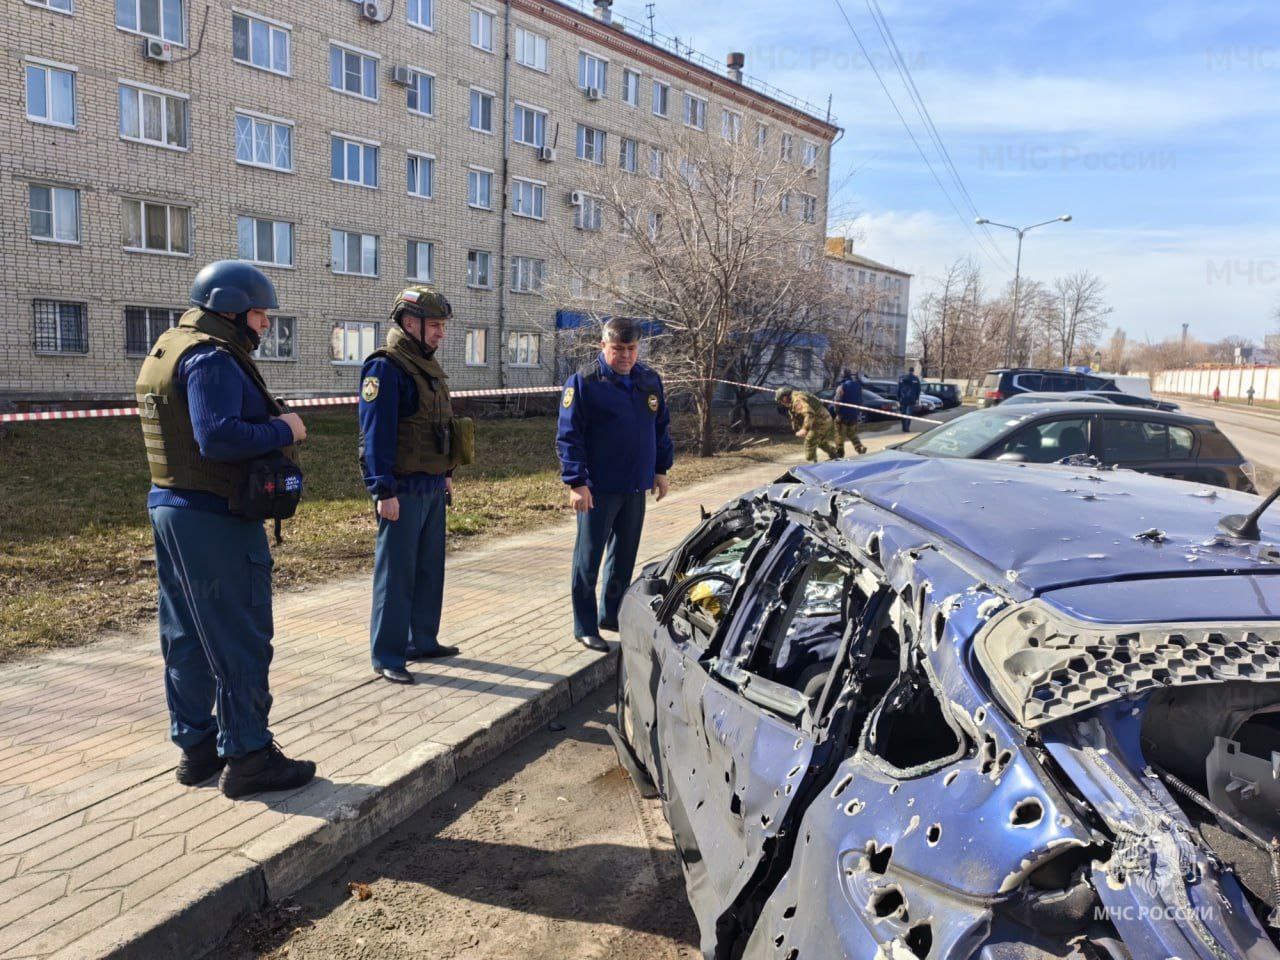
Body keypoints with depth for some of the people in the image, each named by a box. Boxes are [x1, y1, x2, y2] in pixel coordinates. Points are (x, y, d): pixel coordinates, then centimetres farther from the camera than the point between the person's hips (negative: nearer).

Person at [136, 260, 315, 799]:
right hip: (215, 520, -10)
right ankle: (248, 758, 8)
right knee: (240, 642, -1)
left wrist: (269, 425, 9)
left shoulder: (167, 350, 16)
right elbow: (218, 437, -28)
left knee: (187, 637, 16)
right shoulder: (212, 358, -16)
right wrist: (283, 431, -15)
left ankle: (196, 747, 27)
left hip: (168, 507, 10)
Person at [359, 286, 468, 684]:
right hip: (403, 489, -9)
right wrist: (384, 491, -21)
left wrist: (446, 473, 21)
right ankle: (387, 657, 8)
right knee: (395, 574, -2)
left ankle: (422, 641, 29)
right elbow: (376, 433, -18)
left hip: (432, 487, 9)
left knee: (429, 568, 16)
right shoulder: (385, 368, -13)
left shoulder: (427, 366, 14)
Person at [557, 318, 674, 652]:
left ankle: (611, 615, 30)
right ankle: (585, 627, 10)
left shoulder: (650, 380, 8)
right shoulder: (584, 382, -10)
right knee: (589, 558, 1)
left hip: (636, 486, 6)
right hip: (598, 488, -6)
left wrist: (661, 469, 14)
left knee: (624, 556, 15)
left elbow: (661, 427, 18)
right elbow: (568, 436, -12)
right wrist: (576, 482, -18)